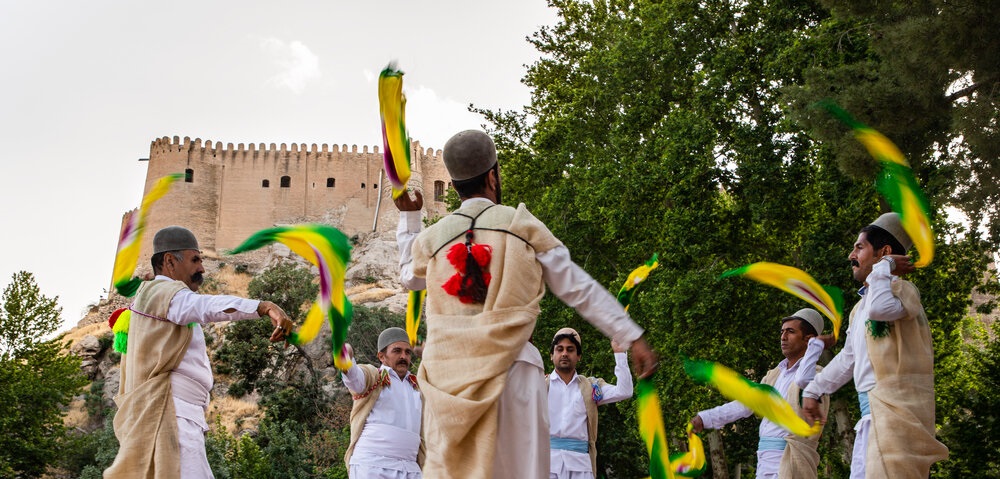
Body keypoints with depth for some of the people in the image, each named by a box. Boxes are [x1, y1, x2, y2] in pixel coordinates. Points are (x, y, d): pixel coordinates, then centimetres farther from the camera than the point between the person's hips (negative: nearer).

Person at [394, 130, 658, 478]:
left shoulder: (431, 238, 10)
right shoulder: (522, 225, 4)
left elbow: (409, 277, 33)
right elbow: (578, 288, 4)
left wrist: (408, 218, 41)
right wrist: (632, 337, 7)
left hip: (448, 374, 3)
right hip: (510, 368, -2)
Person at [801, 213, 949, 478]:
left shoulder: (901, 289, -7)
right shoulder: (860, 307, 22)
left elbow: (879, 308, -31)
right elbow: (848, 358, 30)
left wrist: (884, 267, -15)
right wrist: (812, 390, 31)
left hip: (896, 410, -10)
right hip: (873, 413, 10)